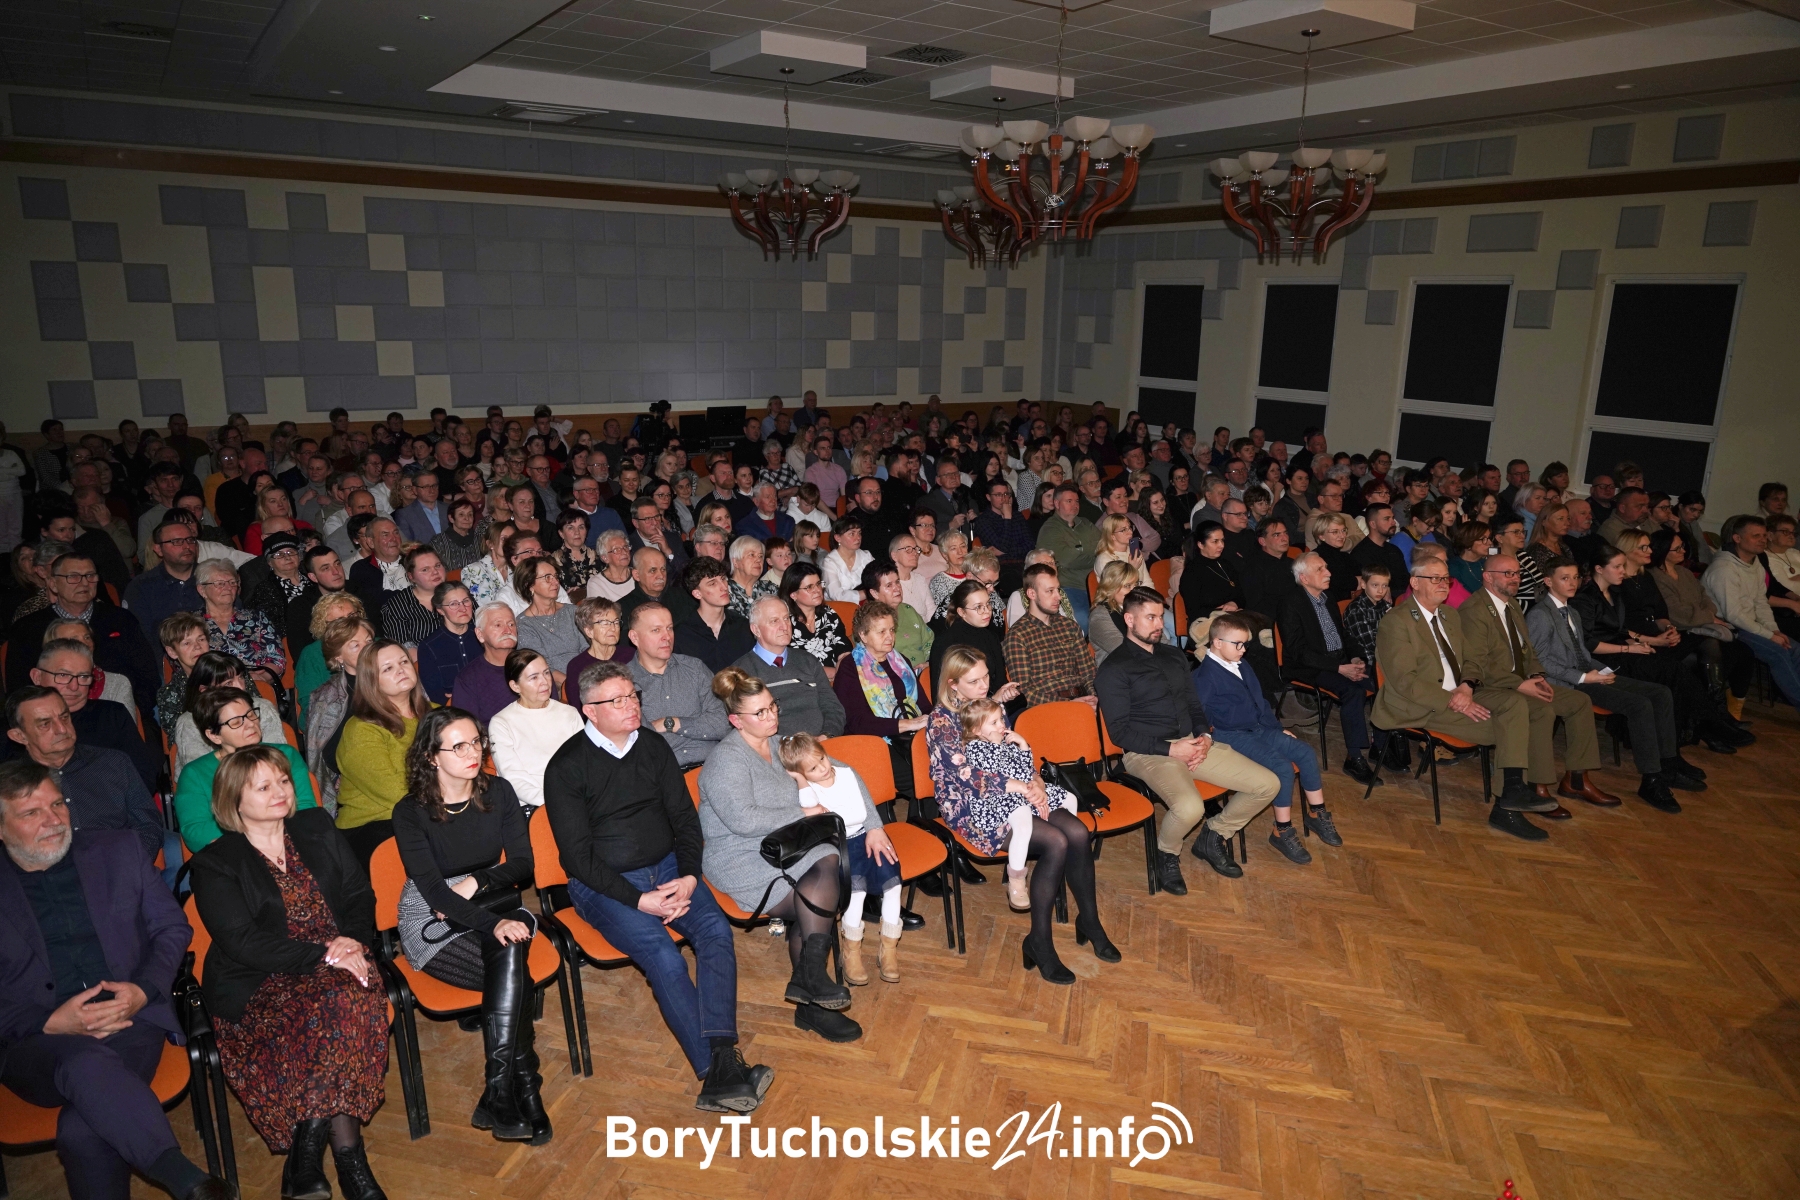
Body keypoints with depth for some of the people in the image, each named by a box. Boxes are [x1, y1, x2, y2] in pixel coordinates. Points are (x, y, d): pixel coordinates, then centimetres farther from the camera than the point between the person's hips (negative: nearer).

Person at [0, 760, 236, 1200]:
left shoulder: (116, 850, 12)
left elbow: (173, 927, 12)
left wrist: (143, 991, -6)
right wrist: (49, 1023, -12)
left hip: (130, 1018, 1)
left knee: (82, 1129, -32)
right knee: (87, 1063, -37)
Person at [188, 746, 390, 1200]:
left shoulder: (317, 829, 15)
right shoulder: (214, 864, 3)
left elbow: (360, 894, 11)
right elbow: (243, 942, -9)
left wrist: (352, 940, -10)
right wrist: (321, 956, -19)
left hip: (336, 963, 3)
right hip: (257, 986, -3)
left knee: (348, 998, -32)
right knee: (336, 1010, -33)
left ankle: (309, 1146, -23)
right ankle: (346, 1150, -24)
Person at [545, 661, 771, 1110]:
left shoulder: (655, 749, 9)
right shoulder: (566, 766, -5)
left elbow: (685, 818, 11)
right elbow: (578, 856, -9)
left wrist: (689, 876, -7)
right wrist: (638, 900, -17)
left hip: (667, 868, 4)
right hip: (602, 884, -4)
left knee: (716, 929, -24)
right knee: (664, 957, -28)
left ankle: (721, 1063, -30)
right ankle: (717, 1068, -22)